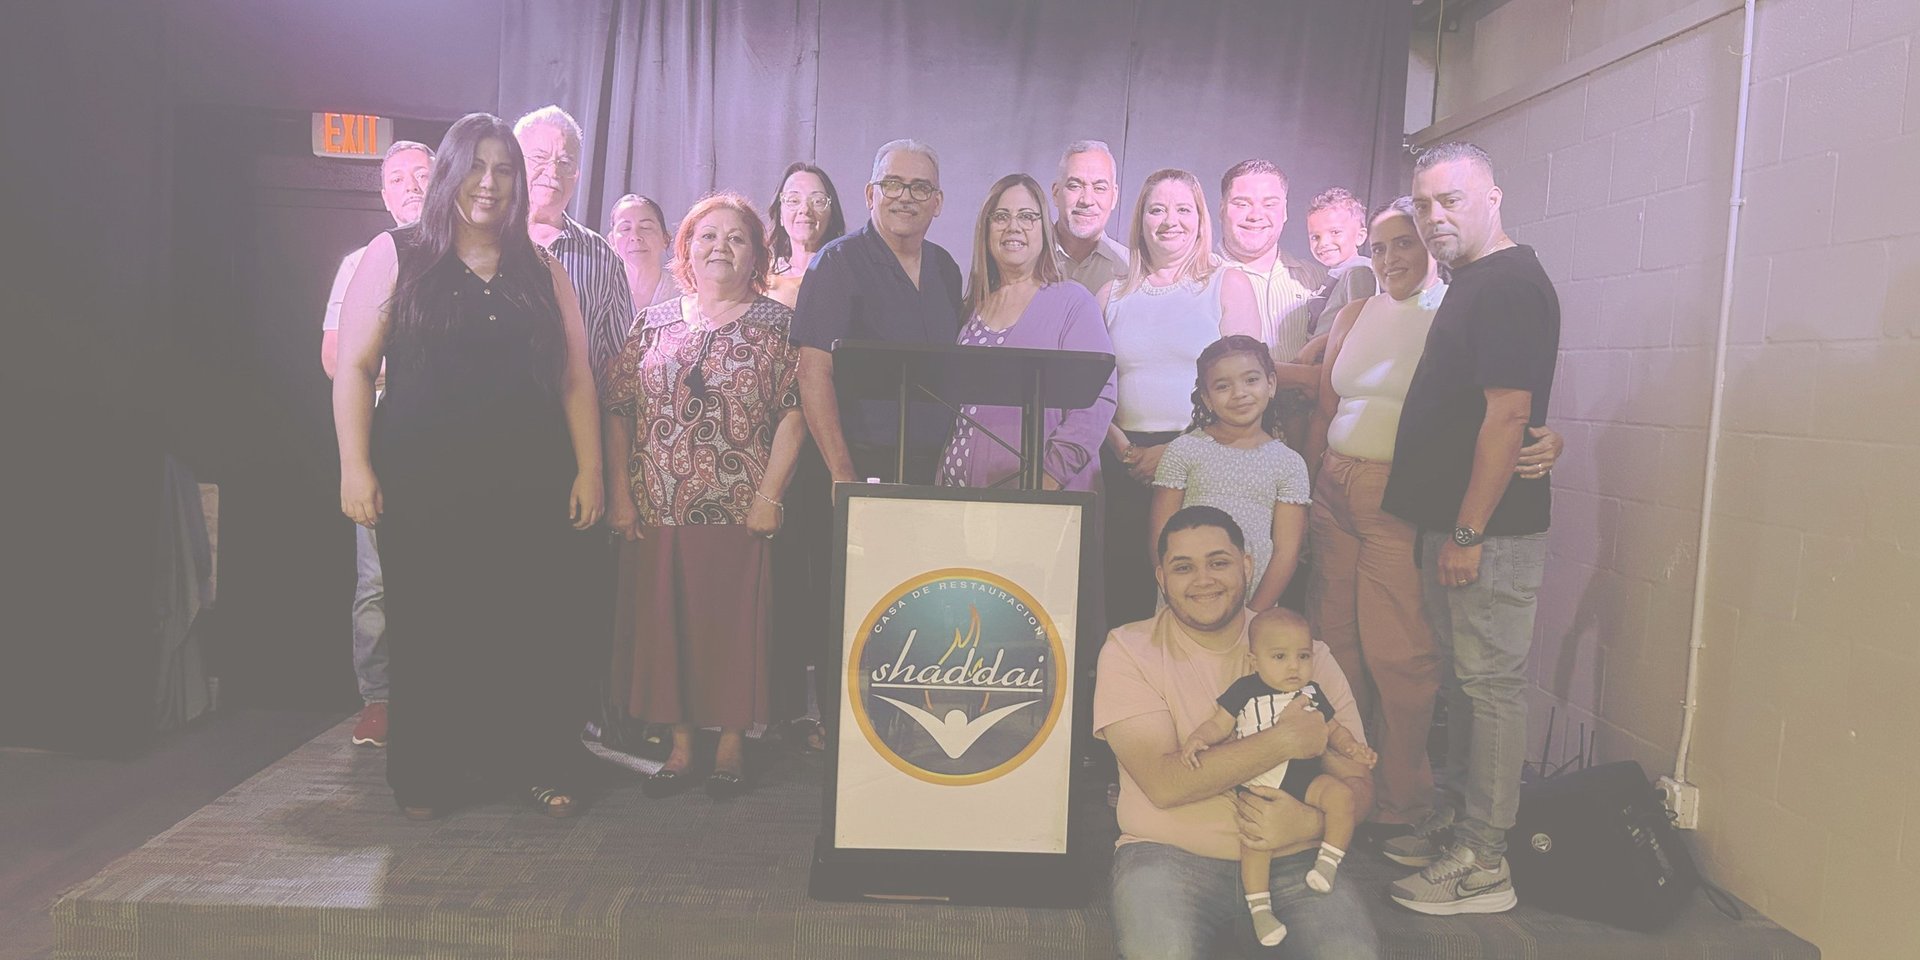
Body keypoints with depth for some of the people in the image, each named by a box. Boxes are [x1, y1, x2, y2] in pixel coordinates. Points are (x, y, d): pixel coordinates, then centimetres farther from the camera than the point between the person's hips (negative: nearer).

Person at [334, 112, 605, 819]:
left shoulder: (542, 272, 12)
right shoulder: (395, 256, 4)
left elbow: (575, 378, 10)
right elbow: (355, 365, 1)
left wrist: (589, 469, 3)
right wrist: (355, 466, -7)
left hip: (531, 485, 2)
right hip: (425, 486, -2)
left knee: (535, 625, 2)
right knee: (430, 628, 4)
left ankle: (539, 767, 15)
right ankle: (429, 777, 19)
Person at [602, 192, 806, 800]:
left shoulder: (777, 324, 2)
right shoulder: (656, 323, 10)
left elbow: (794, 411, -5)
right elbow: (618, 409, 8)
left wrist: (769, 494, -13)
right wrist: (621, 493, 0)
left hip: (739, 510, -3)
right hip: (656, 509, 3)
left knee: (735, 623, 2)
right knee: (662, 620, 6)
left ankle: (732, 741, 18)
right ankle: (679, 744, 19)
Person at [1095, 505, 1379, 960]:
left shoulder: (1305, 653, 8)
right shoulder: (1129, 650, -1)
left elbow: (1356, 782, 7)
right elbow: (1163, 783, -13)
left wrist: (1310, 822, -16)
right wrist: (1282, 742, -16)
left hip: (1290, 859, 2)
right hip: (1170, 854, -2)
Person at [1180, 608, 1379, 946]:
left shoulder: (1312, 693, 9)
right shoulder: (1245, 691, 0)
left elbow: (1333, 730, 20)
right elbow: (1219, 725, 2)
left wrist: (1352, 747, -1)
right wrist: (1197, 738, -19)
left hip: (1305, 778, 3)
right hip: (1257, 782, -2)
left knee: (1341, 794, -23)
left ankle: (1328, 861, -8)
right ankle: (1259, 907, -11)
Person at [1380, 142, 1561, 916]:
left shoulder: (1510, 284, -15)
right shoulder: (1470, 284, 16)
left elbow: (1508, 413, -22)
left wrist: (1468, 532, -22)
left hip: (1487, 530, -10)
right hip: (1451, 521, 10)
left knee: (1490, 684, -3)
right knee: (1461, 679, 18)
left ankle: (1483, 865, 6)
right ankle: (1456, 817, 31)